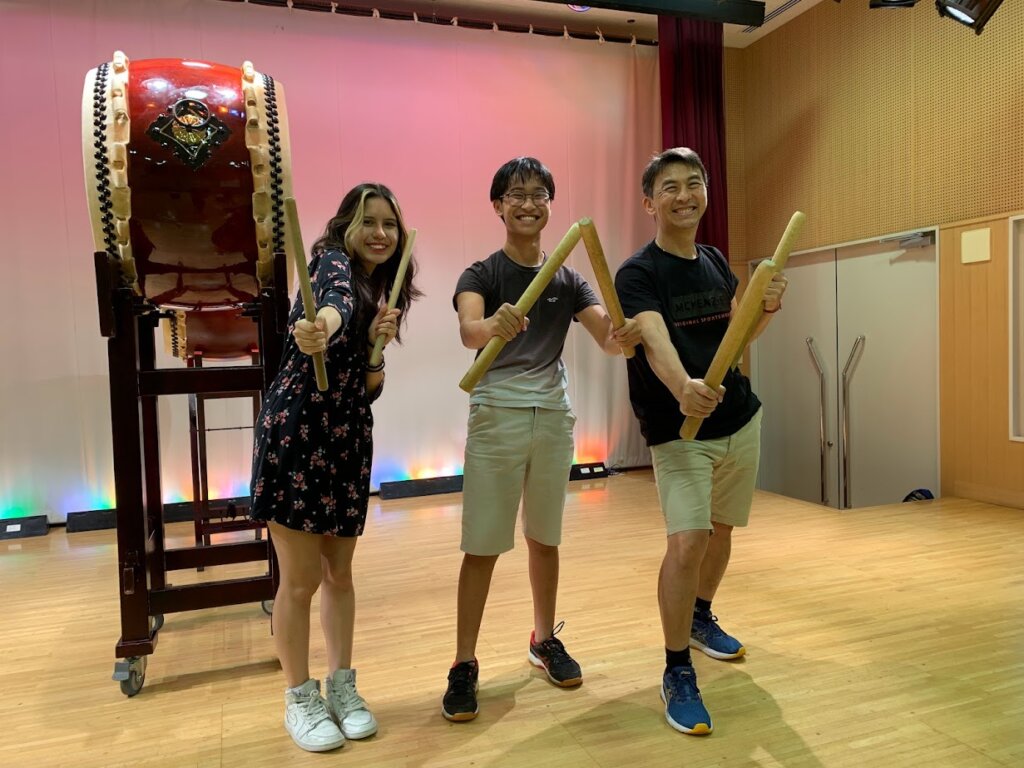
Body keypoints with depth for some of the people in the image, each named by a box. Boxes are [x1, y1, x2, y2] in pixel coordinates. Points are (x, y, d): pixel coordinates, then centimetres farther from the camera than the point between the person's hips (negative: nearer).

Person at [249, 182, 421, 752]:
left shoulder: (383, 290, 14)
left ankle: (342, 687, 30)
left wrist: (377, 342, -9)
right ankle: (301, 699, 22)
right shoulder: (332, 261, -6)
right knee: (302, 578, 2)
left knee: (340, 572, 15)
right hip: (296, 433, -7)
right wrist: (318, 329, -57)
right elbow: (337, 300, -35)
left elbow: (369, 388, 9)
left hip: (350, 437, 7)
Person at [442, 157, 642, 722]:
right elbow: (468, 331, -23)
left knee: (545, 538, 15)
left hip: (553, 416, 4)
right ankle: (464, 664, 12)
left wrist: (623, 338, -30)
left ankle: (544, 639, 33)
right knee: (482, 546, 0)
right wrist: (494, 327, -47)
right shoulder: (481, 274, -3)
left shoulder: (567, 280, 8)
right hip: (497, 416, -3)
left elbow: (607, 334, -6)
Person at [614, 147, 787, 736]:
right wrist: (682, 388, -50)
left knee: (721, 529, 19)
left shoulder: (716, 262, 8)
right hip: (679, 431, -6)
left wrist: (768, 307, -8)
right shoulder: (638, 273, -13)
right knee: (687, 541, -18)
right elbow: (655, 338, -30)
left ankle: (701, 619, 46)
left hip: (741, 420, 7)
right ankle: (678, 674, 1)